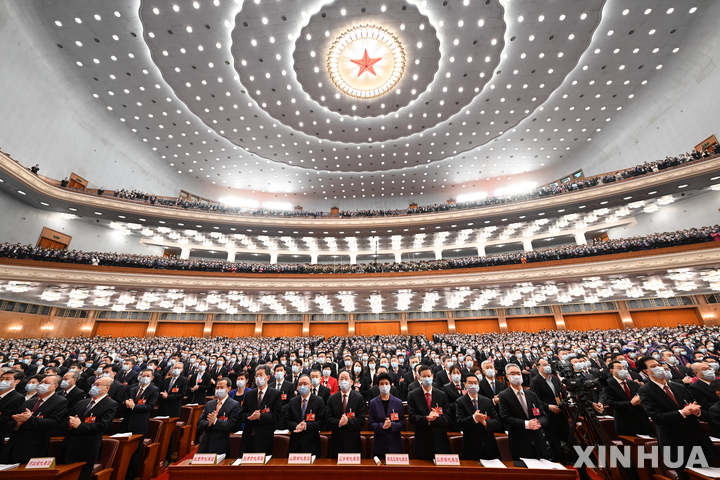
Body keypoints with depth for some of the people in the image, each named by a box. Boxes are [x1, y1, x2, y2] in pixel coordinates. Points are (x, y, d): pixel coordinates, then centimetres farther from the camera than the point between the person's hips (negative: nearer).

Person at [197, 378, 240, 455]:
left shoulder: (234, 405, -8)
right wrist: (209, 423, -15)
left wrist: (215, 421, -24)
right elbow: (200, 423, 6)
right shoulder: (209, 404, 10)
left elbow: (232, 425, -16)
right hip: (205, 444, 5)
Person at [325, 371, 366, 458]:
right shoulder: (332, 398, 3)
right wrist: (338, 423, -21)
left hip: (353, 441, -1)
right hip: (337, 441, 1)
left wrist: (348, 421, -22)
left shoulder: (359, 398, -4)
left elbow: (361, 420, -7)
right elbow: (328, 419, -2)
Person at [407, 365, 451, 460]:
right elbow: (411, 417, -8)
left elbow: (447, 418, -1)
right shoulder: (412, 395, -3)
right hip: (422, 441, -1)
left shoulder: (441, 395, 3)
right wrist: (426, 419, -23)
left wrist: (436, 418, -20)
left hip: (440, 439, 2)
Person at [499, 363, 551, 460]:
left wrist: (539, 423, -13)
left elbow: (543, 416, 9)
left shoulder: (532, 395, 10)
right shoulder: (504, 396, -6)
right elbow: (505, 418, -13)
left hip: (538, 443, 4)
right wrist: (526, 424, -21)